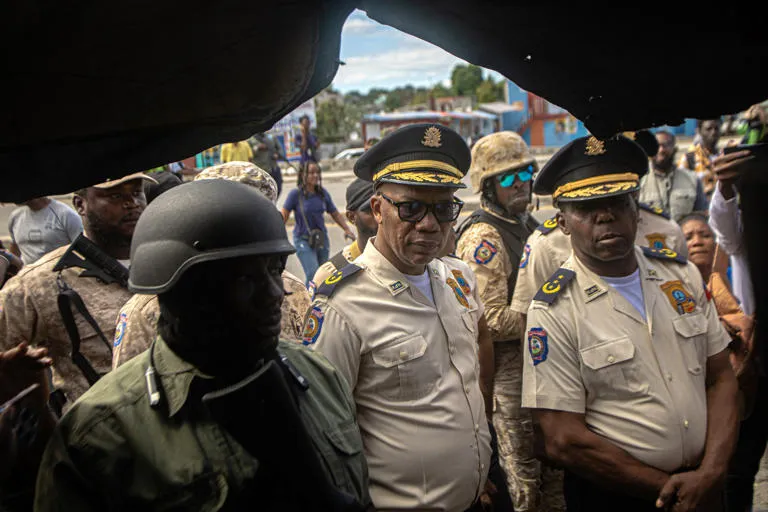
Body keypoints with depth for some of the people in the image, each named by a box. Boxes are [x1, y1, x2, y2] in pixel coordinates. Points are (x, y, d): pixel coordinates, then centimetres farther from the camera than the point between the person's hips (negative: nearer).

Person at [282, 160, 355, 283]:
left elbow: (335, 214, 11)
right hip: (303, 240, -5)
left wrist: (347, 230, 3)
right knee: (313, 274, -17)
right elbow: (283, 217, -10)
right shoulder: (296, 194, -10)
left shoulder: (323, 193, 1)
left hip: (322, 238, 5)